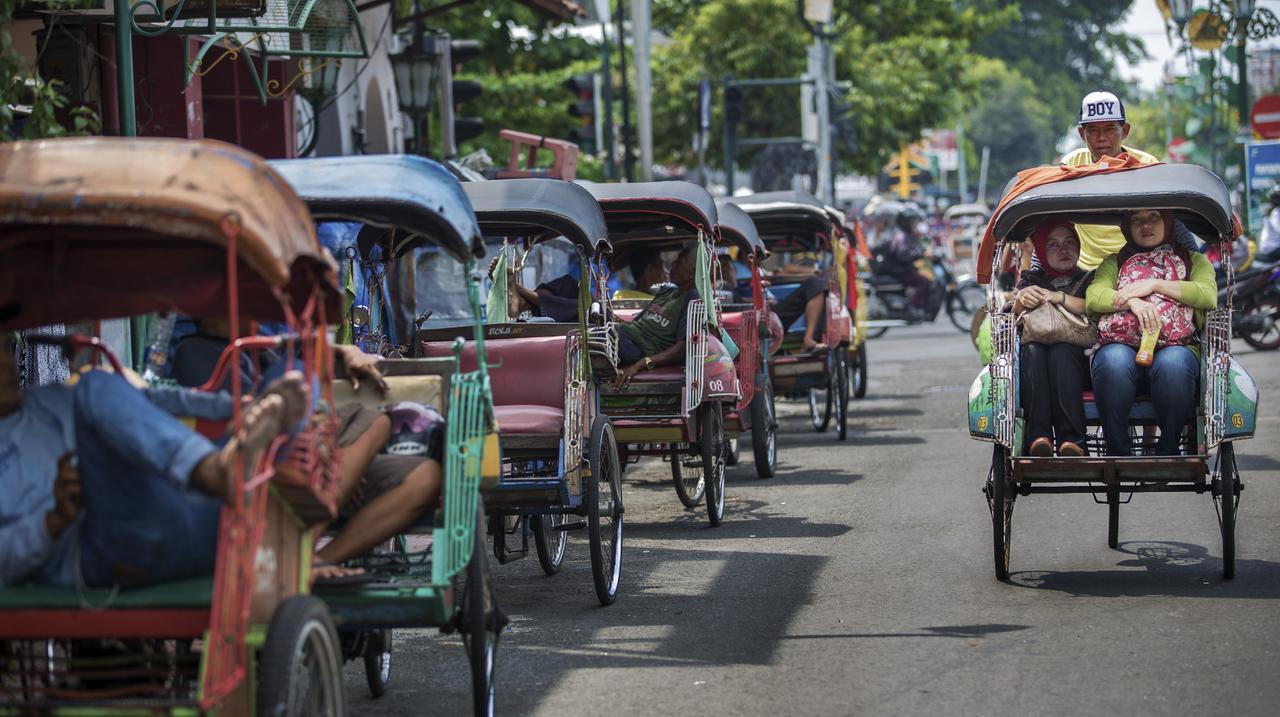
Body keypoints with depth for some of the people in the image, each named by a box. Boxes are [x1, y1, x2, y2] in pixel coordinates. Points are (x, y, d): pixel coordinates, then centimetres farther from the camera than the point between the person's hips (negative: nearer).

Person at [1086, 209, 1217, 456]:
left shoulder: (1194, 260, 26)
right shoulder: (1114, 263, 29)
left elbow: (1208, 295, 4)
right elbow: (1093, 297, 8)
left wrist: (1155, 284, -3)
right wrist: (1132, 302, -12)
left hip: (1176, 347, -1)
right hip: (1123, 346, 1)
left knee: (1172, 362, -39)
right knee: (1113, 359, -37)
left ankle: (1167, 452, -25)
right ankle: (1117, 453, -28)